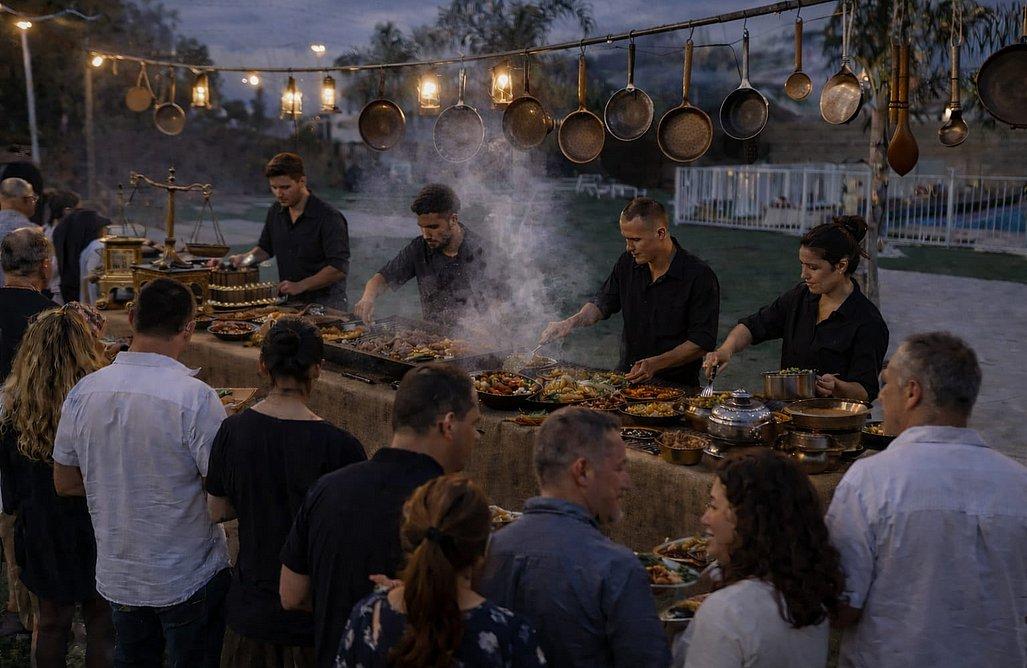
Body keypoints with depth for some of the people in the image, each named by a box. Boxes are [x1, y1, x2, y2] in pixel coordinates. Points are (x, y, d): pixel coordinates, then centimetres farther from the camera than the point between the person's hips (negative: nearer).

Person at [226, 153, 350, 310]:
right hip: (289, 302, 6)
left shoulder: (329, 217, -12)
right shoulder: (276, 211, 10)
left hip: (326, 304, -6)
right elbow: (265, 248, 27)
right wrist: (246, 257, 7)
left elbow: (339, 269, -18)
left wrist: (300, 286, -22)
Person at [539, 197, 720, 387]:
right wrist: (572, 322, 0)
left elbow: (703, 342, -13)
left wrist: (656, 364, -22)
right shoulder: (628, 262, 5)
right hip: (627, 376, 4)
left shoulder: (700, 276, -13)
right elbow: (603, 303, 19)